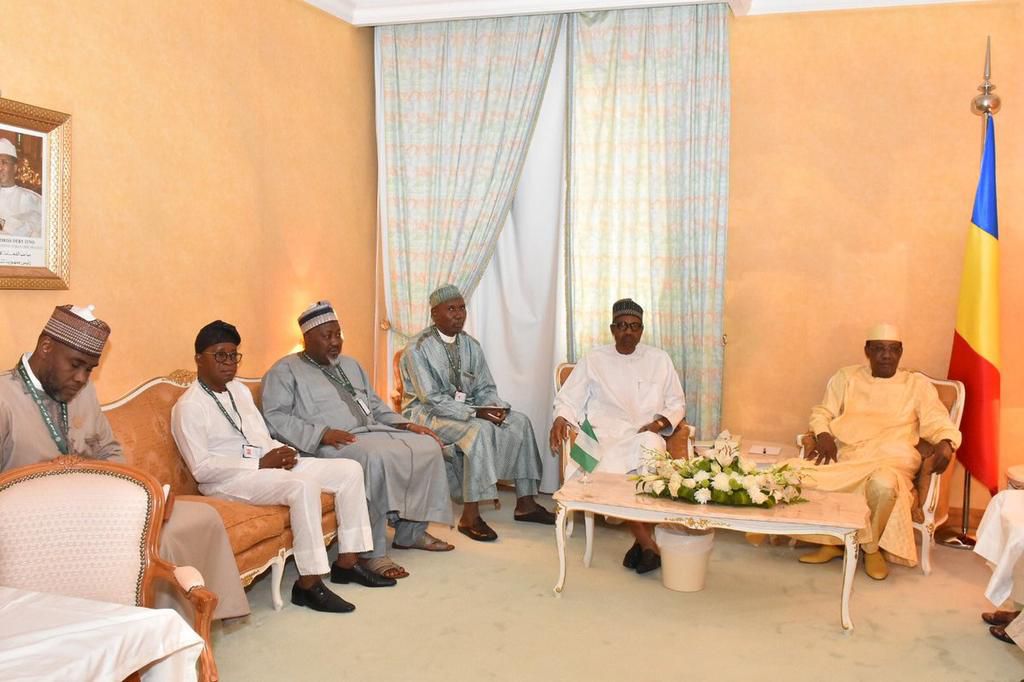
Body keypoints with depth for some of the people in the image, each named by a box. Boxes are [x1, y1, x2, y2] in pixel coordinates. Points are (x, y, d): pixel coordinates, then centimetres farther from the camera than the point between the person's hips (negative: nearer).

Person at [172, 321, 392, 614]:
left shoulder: (239, 390, 16)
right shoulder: (188, 407, -9)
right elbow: (202, 469, -17)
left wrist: (282, 453, -5)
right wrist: (260, 463, -19)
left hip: (266, 464, 9)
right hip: (228, 480, -9)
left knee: (350, 470, -2)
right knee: (303, 486, -35)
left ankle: (347, 561, 3)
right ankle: (308, 583, -27)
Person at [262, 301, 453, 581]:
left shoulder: (349, 364, 26)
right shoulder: (285, 371, 2)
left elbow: (375, 405, 26)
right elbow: (275, 417, -11)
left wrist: (405, 424, 9)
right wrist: (322, 433, -23)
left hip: (374, 431, 8)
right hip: (332, 444, -8)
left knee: (427, 447, -10)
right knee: (376, 458, -37)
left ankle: (410, 532, 1)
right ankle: (373, 553, -29)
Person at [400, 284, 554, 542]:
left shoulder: (470, 344, 6)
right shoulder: (418, 348, -15)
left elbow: (485, 388, 9)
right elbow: (432, 399, -22)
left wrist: (497, 407, -15)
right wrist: (475, 412, -28)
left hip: (466, 409, 7)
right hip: (426, 412, -7)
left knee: (519, 421, -10)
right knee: (479, 430, -33)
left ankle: (525, 504, -4)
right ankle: (470, 517, -29)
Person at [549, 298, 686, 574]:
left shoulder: (660, 359, 14)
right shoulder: (594, 359, 11)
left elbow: (676, 404, 18)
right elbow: (568, 398, 10)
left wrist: (660, 422, -3)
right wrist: (561, 418, -12)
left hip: (647, 436, 0)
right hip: (606, 437, 0)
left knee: (649, 446, -38)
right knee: (609, 471, -35)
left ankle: (643, 540, -27)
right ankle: (647, 541, -22)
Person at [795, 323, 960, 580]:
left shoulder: (918, 385, 12)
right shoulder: (846, 377, 16)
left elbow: (939, 423, 5)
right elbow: (822, 413, 15)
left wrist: (946, 443, -19)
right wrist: (824, 435, -8)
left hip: (891, 459, -2)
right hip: (845, 456, 2)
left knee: (883, 484, -39)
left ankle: (872, 547, -8)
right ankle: (830, 541, -5)